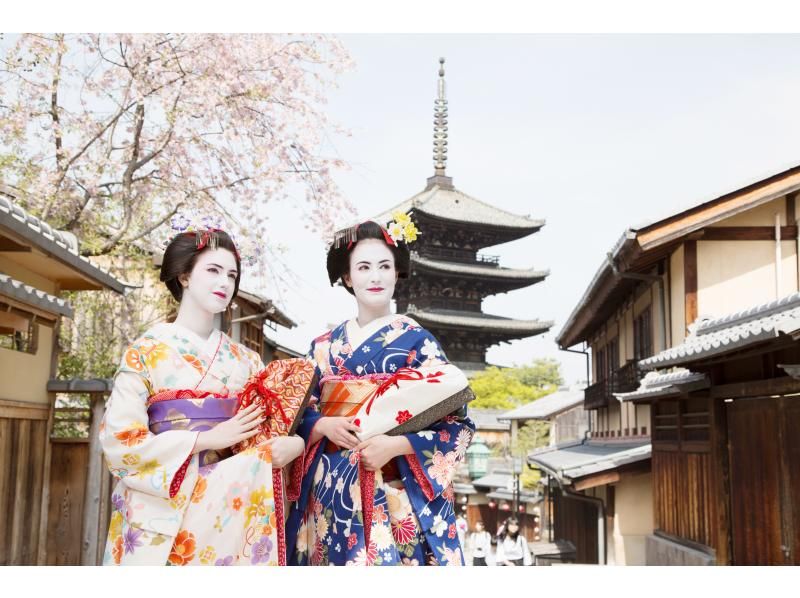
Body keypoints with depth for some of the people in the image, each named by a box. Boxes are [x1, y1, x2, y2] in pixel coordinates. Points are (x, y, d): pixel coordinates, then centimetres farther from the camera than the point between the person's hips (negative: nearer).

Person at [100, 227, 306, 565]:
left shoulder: (245, 360, 12)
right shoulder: (147, 350, -2)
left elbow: (269, 429, 9)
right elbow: (119, 438, -13)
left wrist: (291, 444, -17)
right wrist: (211, 438, -15)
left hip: (230, 507, 5)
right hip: (163, 507, -4)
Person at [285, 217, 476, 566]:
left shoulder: (417, 340, -1)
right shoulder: (323, 346, 11)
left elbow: (457, 423, -5)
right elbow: (299, 416, 11)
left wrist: (396, 445, -17)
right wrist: (324, 426, -11)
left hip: (397, 494, -3)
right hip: (330, 493, 3)